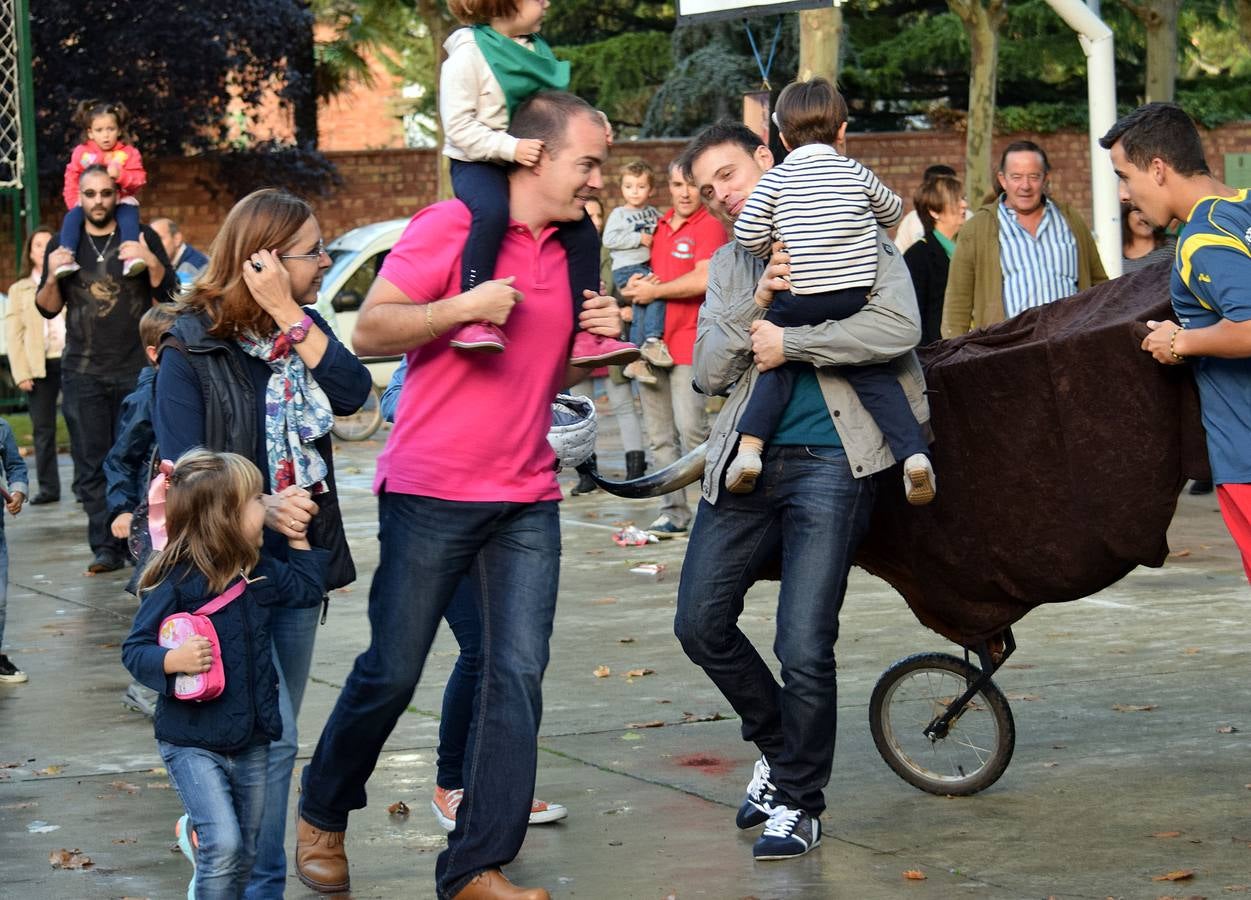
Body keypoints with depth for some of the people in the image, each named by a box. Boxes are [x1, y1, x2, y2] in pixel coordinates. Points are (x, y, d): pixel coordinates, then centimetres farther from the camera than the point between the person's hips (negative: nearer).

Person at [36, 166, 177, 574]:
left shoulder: (141, 238, 4)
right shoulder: (63, 245, 9)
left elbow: (169, 295, -1)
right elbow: (48, 309, 8)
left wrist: (151, 262, -19)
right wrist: (51, 276, -12)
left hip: (136, 369, -2)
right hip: (82, 372, 2)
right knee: (92, 463, -3)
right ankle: (105, 547, -3)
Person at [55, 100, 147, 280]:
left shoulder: (129, 153, 0)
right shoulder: (81, 152, 6)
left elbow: (139, 179, -8)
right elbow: (72, 180, 9)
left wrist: (120, 175, -28)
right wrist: (75, 204, -3)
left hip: (121, 200, -2)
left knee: (129, 215, -34)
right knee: (72, 218, -25)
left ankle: (131, 257, -49)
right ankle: (65, 258, -33)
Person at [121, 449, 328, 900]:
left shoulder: (259, 572, 3)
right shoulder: (175, 583, -17)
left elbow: (307, 588, 21)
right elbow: (134, 650, -14)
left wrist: (298, 538, 11)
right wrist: (173, 660, -33)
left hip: (251, 741, 6)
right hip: (193, 744, -6)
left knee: (245, 856, 15)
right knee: (223, 846, -17)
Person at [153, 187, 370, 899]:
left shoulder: (302, 326, 8)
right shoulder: (192, 349, -10)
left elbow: (353, 393, -10)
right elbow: (183, 468, -14)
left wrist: (290, 317, -16)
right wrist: (262, 507, -29)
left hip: (299, 556, 7)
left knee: (276, 738, 13)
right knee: (270, 738, -12)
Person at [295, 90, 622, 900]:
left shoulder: (572, 253, 12)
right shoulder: (451, 227, -8)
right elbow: (369, 332, -10)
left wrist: (598, 337, 3)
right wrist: (462, 308, -23)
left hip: (526, 500, 5)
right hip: (431, 495, -5)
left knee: (518, 676, -5)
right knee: (391, 674, 3)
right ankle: (322, 815, 27)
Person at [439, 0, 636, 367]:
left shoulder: (538, 51, 10)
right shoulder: (469, 54, -12)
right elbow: (458, 125, -17)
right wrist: (510, 147, -28)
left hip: (528, 166, 7)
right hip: (478, 165, -7)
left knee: (581, 229, -4)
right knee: (493, 211, -38)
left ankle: (586, 336, -1)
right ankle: (474, 320, -37)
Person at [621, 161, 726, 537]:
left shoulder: (710, 227, -4)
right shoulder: (658, 228, 17)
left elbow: (703, 280, -17)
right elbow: (644, 275, 25)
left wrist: (654, 291, -7)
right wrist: (634, 288, 1)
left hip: (689, 342, -7)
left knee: (690, 427, -15)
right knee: (660, 435, 6)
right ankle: (673, 512, 9)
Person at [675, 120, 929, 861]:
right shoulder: (728, 267, 16)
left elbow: (898, 328, -14)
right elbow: (708, 373, 5)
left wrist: (789, 342, -11)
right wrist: (755, 305, -11)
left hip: (830, 460, -6)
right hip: (748, 462, 6)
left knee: (805, 647, -10)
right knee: (702, 624, 4)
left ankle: (799, 801, 10)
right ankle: (778, 749, 29)